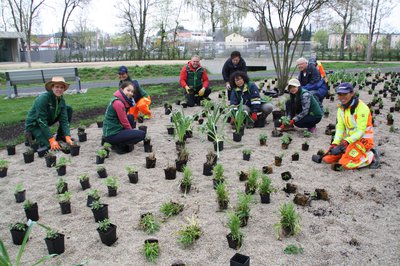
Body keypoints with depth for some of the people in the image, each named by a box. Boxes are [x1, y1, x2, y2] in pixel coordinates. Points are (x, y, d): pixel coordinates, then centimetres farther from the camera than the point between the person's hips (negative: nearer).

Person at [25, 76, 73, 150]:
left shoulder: (62, 100, -8)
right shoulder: (43, 98, -28)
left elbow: (64, 119, -11)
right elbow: (42, 121, -30)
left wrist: (67, 137, -25)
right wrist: (52, 140, -34)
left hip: (48, 120, 7)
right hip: (34, 124, -7)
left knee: (69, 109, -5)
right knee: (49, 145, -28)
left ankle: (60, 136, 5)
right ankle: (31, 135, 3)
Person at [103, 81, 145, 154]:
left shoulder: (122, 100, 10)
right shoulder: (118, 103, -20)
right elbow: (124, 122, -14)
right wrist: (131, 131, 2)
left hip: (110, 130, 9)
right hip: (112, 135, -9)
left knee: (131, 117, 23)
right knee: (142, 134, -9)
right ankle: (119, 146, -5)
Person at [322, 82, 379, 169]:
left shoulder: (361, 108, -19)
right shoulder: (341, 107, 4)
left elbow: (360, 131, -22)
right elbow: (340, 127, 1)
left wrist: (346, 142, -29)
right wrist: (335, 143, -10)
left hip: (362, 139, -7)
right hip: (348, 139, 7)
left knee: (347, 163, -22)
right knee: (327, 158, -1)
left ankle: (371, 156, 1)